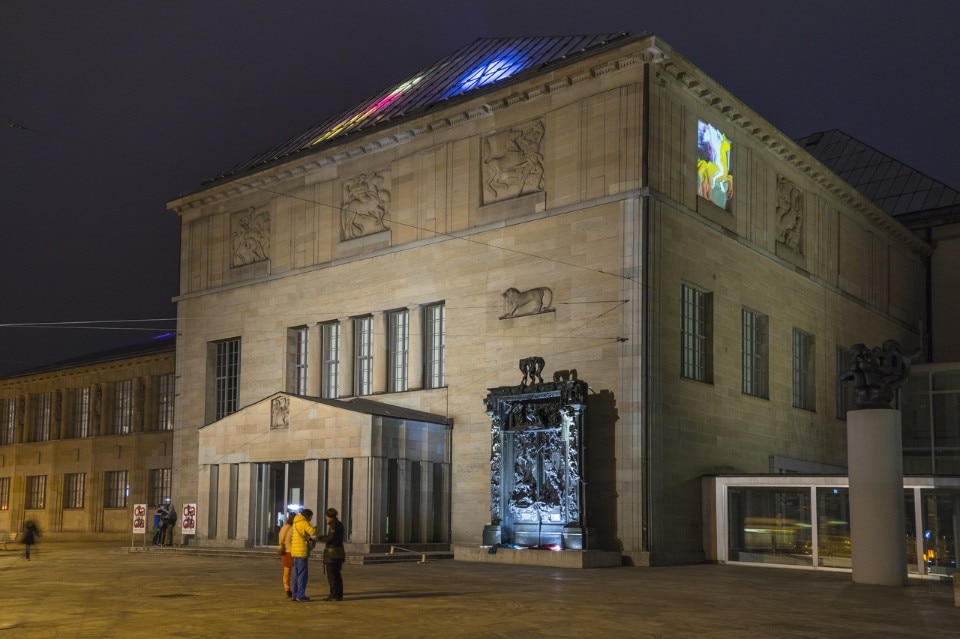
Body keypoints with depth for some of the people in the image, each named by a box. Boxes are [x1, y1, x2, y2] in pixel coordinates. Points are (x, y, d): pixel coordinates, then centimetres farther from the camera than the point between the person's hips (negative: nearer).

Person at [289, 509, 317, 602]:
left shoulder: (296, 523, 17)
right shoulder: (304, 522, -11)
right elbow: (313, 532, -23)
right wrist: (315, 528, 1)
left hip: (295, 552, 9)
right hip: (302, 551, -9)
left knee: (297, 574, 13)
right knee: (303, 573, -5)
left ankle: (295, 595, 13)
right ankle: (300, 595, -6)